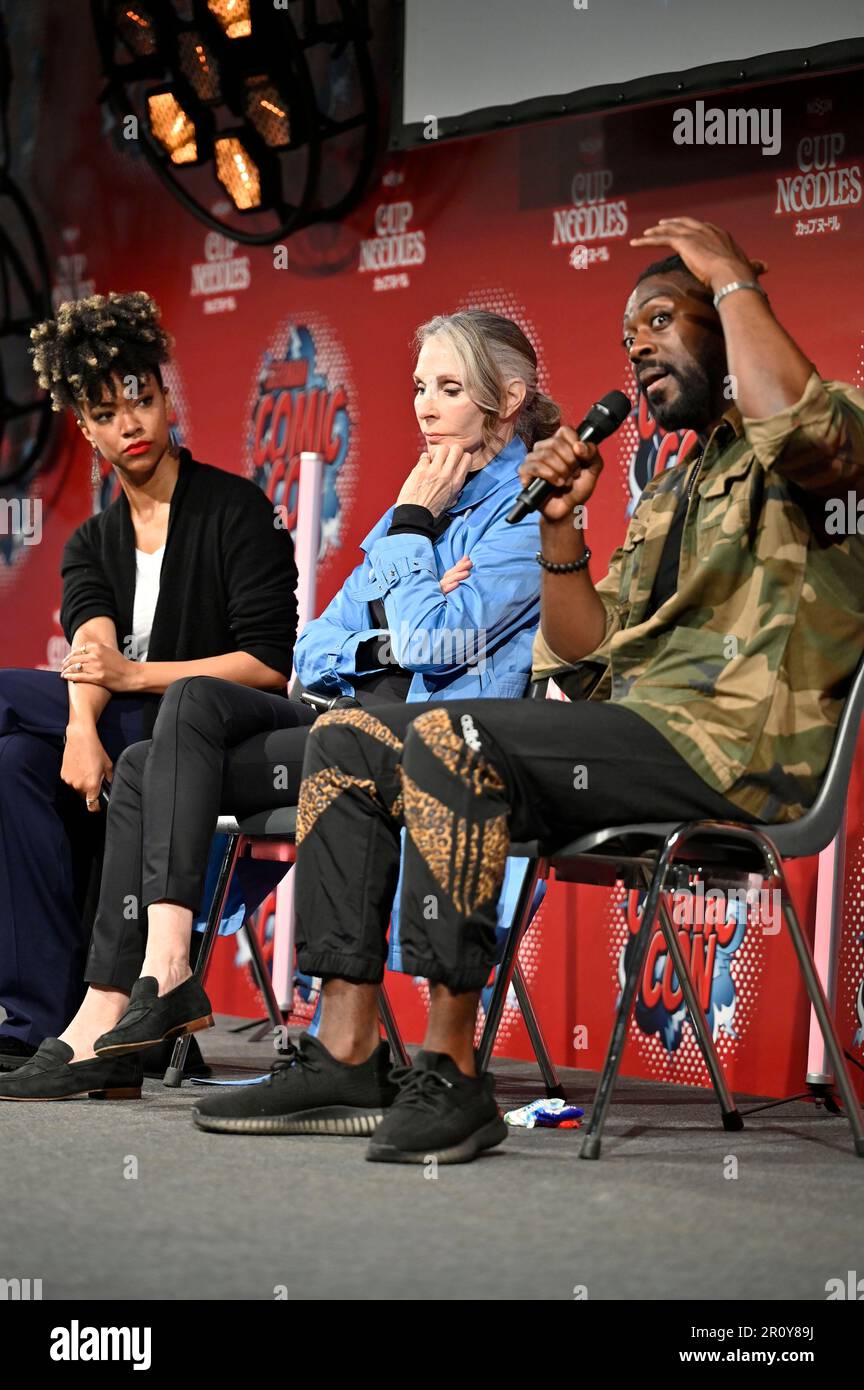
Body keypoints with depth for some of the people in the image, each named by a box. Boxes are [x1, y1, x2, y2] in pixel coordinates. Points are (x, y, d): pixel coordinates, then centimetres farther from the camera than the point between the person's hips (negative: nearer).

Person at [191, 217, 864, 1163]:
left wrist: (732, 276, -11)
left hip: (731, 745, -9)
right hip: (635, 726, 9)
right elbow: (587, 648, 23)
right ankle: (346, 1055, -8)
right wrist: (561, 525, 7)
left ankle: (451, 1073, -24)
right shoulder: (667, 498, 29)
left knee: (448, 738, -30)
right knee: (348, 742, 0)